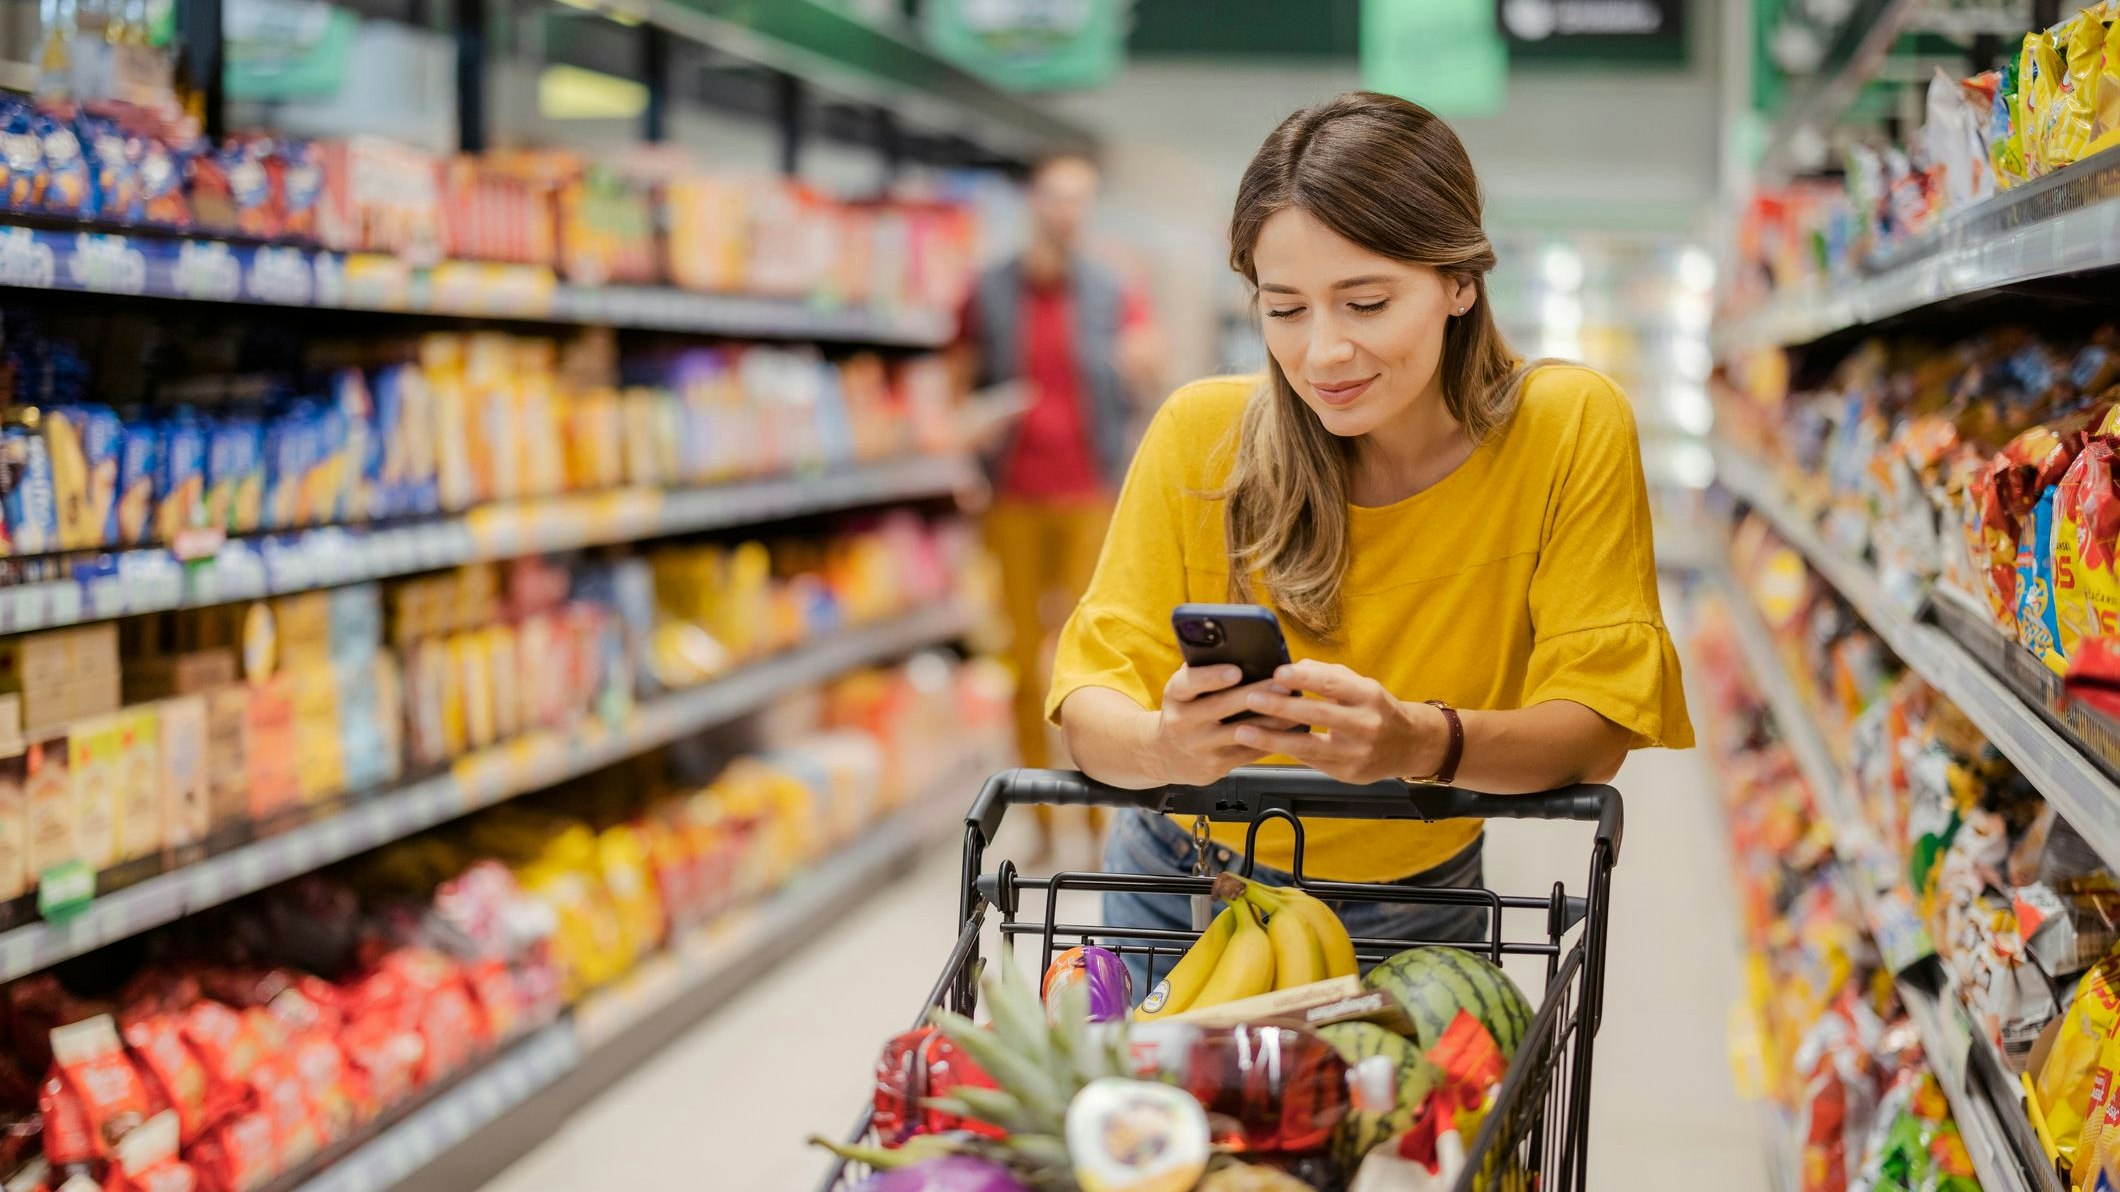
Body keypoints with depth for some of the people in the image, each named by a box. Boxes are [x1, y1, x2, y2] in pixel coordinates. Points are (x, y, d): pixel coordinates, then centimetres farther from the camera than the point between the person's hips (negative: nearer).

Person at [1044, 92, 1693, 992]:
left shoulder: (1572, 430, -15)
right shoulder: (1201, 435, -14)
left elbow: (1596, 724, -17)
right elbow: (1092, 699, -15)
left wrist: (1424, 742, -37)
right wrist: (1164, 746, -39)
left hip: (1415, 919, -1)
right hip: (1186, 892, 1)